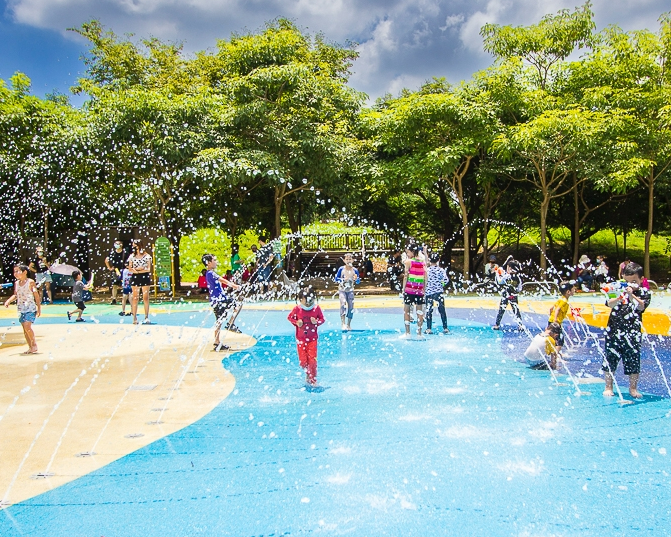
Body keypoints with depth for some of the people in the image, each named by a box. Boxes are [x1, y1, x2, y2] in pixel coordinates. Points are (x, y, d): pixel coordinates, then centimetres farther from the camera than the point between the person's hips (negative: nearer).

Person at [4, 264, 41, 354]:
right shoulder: (16, 283, 8)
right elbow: (15, 295, 18)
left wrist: (39, 308, -5)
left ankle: (34, 344, -6)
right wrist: (8, 301, 0)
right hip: (21, 309, 6)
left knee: (27, 326, -19)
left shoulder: (30, 282, -7)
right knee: (24, 328, 6)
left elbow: (37, 296, -5)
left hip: (30, 308, -6)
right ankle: (31, 348, 12)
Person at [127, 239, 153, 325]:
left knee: (145, 298, 1)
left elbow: (148, 269, -4)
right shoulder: (132, 256, 7)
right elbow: (130, 268, 3)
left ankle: (146, 317, 7)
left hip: (145, 278, -1)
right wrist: (141, 269, -12)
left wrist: (136, 270, -10)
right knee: (135, 298, -1)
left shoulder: (147, 256, 1)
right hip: (135, 278, 1)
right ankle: (135, 318, 0)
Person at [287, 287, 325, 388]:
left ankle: (313, 380, 6)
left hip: (312, 338, 0)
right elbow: (290, 317, 4)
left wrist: (317, 322, -16)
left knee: (312, 359, -7)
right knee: (302, 361, 1)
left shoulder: (316, 308, -7)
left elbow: (322, 319, 4)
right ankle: (308, 374, 31)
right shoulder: (297, 309, -9)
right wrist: (296, 322, -13)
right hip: (301, 339, 1)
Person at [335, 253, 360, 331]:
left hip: (350, 290, 3)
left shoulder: (355, 270, -2)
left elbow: (358, 282, 2)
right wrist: (343, 280, -18)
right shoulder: (341, 269, -6)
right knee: (343, 304, -24)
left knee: (351, 308, 4)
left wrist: (356, 279, -20)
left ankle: (348, 325, 20)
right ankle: (343, 324, -28)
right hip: (342, 290, -3)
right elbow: (336, 278, -1)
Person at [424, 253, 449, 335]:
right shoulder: (441, 270, -5)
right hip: (438, 292, -1)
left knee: (429, 311, 5)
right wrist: (442, 285, 6)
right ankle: (445, 328, 8)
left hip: (428, 292, 1)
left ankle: (428, 329, 4)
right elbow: (446, 280, -12)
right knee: (442, 310, 6)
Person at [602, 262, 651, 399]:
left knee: (633, 361, 5)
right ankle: (608, 387, 18)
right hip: (614, 331, 1)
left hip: (633, 333, -1)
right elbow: (609, 304, -9)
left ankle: (633, 389, 20)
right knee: (610, 360, 6)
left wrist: (631, 295, -31)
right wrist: (620, 297, -28)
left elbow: (641, 306, -16)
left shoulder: (644, 292, 1)